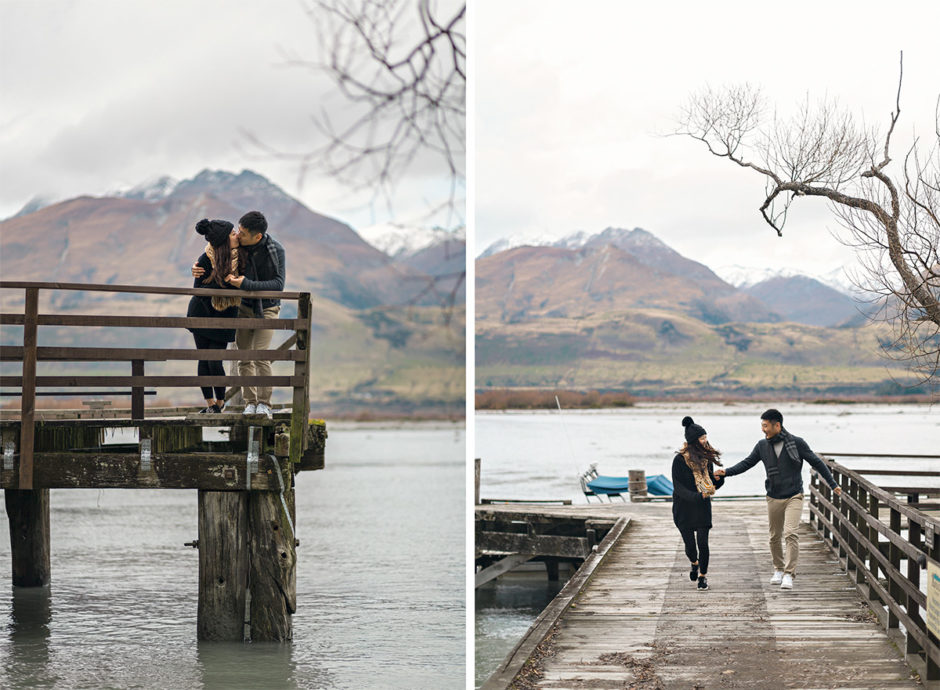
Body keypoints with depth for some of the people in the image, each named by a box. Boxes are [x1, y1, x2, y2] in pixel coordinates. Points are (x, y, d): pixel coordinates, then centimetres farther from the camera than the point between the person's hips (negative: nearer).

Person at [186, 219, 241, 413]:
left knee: (215, 362, -6)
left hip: (223, 318, 1)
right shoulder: (206, 260, -18)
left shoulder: (237, 255, -7)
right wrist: (225, 282, -24)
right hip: (202, 314, -1)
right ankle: (210, 403, 15)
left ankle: (219, 403, 13)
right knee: (204, 360, 2)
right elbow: (199, 290, -16)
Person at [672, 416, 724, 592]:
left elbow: (712, 484, 10)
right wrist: (697, 496, -27)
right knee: (690, 544, 3)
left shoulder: (706, 457, 3)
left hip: (703, 507, 3)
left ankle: (703, 575, 11)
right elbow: (678, 487, -15)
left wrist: (718, 479, -13)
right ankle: (694, 563, 37)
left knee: (703, 542, -6)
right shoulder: (680, 460, -12)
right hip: (683, 508, -3)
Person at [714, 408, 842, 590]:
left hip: (793, 497, -4)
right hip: (773, 498, 4)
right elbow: (747, 463, 9)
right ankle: (778, 570, 29)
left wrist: (833, 485, 1)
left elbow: (816, 463, 0)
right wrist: (726, 472, -6)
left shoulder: (797, 443, -7)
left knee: (791, 534, -17)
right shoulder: (762, 446, 3)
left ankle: (789, 574, -15)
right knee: (775, 537, 10)